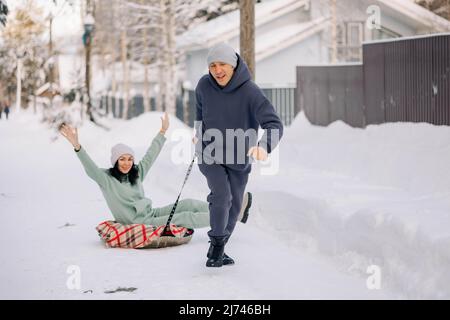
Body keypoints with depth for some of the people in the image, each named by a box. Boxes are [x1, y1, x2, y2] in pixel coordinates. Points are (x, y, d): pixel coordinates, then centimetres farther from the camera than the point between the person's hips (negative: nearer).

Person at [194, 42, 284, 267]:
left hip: (239, 160, 1)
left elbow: (274, 124, -31)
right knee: (221, 196, -22)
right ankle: (216, 244, -4)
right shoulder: (204, 86, -11)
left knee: (233, 207, 12)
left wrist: (264, 146, -49)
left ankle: (217, 250, 32)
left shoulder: (250, 92, -22)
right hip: (210, 155, 0)